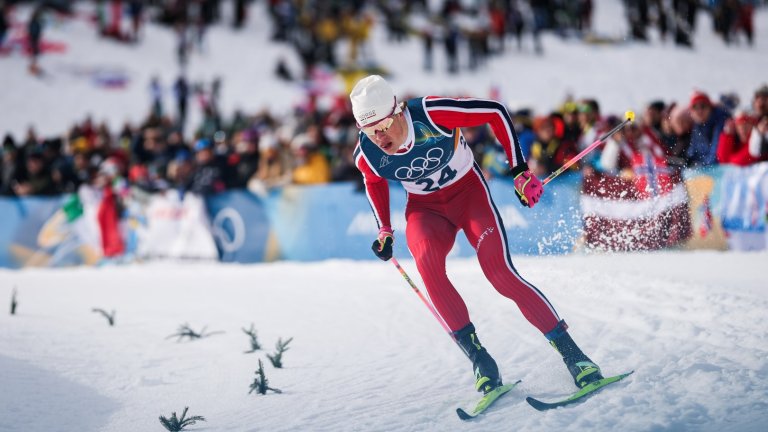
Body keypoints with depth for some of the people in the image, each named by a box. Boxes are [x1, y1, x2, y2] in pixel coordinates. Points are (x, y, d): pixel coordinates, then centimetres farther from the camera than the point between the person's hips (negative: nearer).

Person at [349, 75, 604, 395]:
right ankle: (477, 357, -23)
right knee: (427, 261, -30)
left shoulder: (432, 113, -29)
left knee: (499, 271, -21)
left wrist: (520, 171, -17)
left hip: (467, 191, -2)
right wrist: (384, 230, 5)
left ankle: (570, 351, -13)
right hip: (425, 208, 2)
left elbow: (496, 112, -17)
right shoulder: (366, 155, -17)